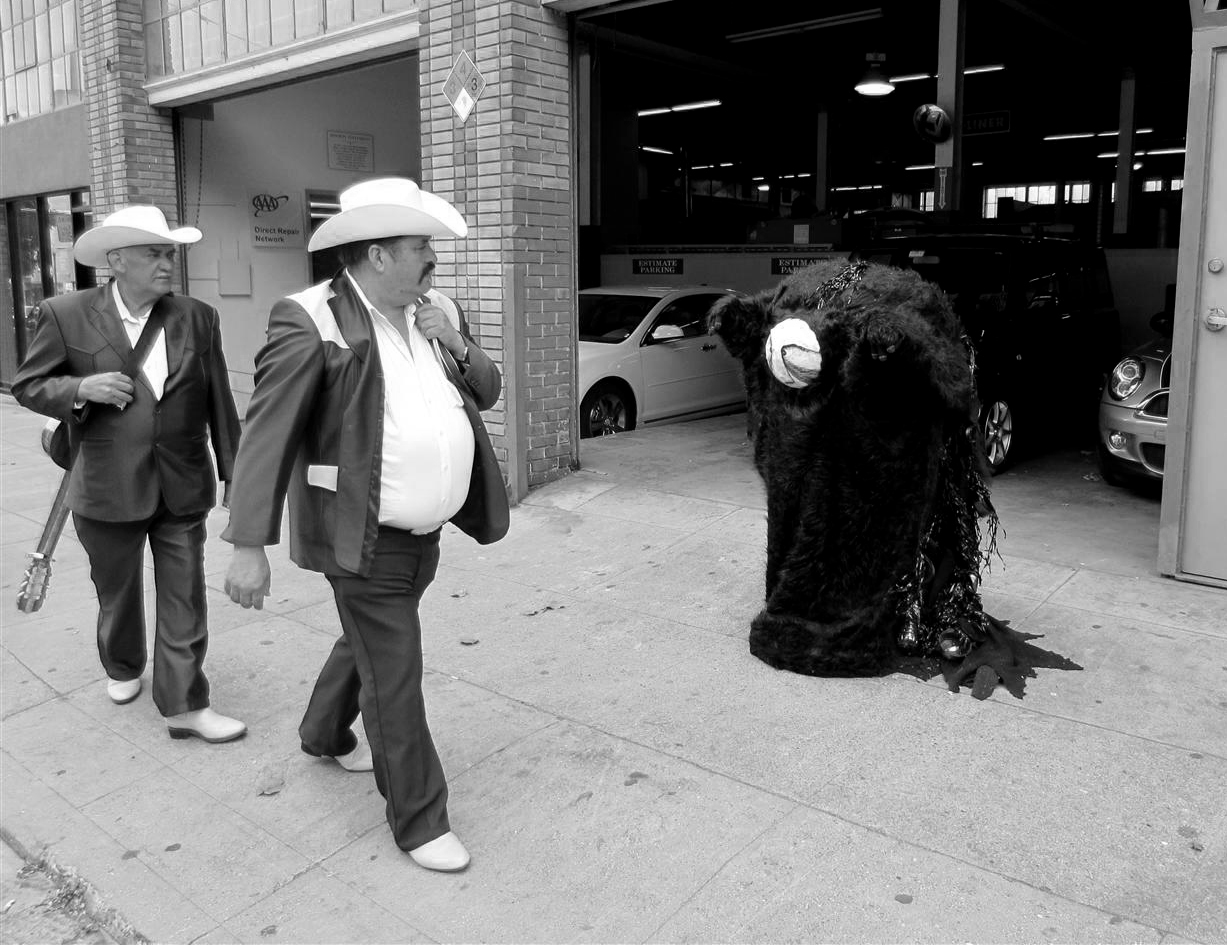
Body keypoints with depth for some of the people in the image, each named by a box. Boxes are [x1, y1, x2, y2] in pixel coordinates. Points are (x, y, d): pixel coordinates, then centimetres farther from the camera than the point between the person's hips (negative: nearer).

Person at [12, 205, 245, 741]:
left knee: (184, 599, 3)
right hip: (108, 489, 0)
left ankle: (185, 707, 12)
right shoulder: (66, 316, -5)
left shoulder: (197, 319, 0)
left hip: (182, 489, 1)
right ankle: (122, 668, 45)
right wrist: (81, 389, -19)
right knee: (117, 592, 19)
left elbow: (218, 403, 3)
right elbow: (28, 386, 1)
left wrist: (233, 473, 5)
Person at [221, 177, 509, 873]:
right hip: (365, 540, -7)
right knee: (395, 677, 1)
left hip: (426, 531, 7)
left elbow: (489, 392, 10)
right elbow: (268, 436, -19)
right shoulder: (312, 321, -17)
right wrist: (250, 546, -22)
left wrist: (455, 345, -10)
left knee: (370, 643, 26)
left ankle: (325, 733, 52)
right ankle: (419, 819, 19)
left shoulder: (439, 312, 5)